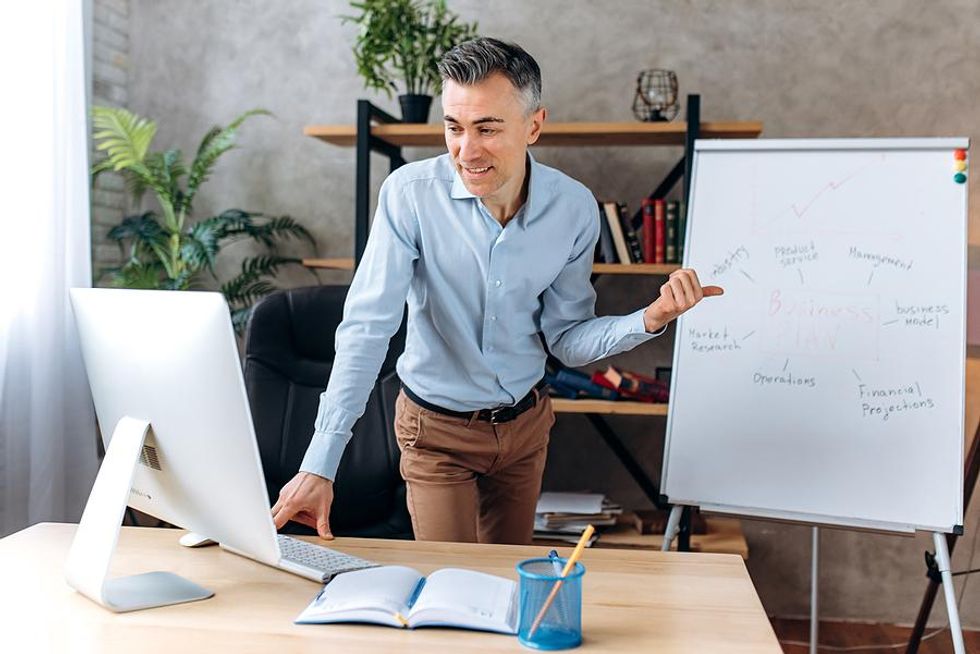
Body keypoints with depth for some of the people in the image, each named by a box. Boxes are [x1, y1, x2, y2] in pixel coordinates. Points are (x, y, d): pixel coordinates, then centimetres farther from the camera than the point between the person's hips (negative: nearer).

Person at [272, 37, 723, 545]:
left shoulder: (574, 208, -12)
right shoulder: (409, 193, -21)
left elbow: (567, 340, -4)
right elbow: (367, 329, -23)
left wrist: (649, 320, -23)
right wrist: (319, 465, -30)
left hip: (526, 424, 4)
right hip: (438, 430, -3)